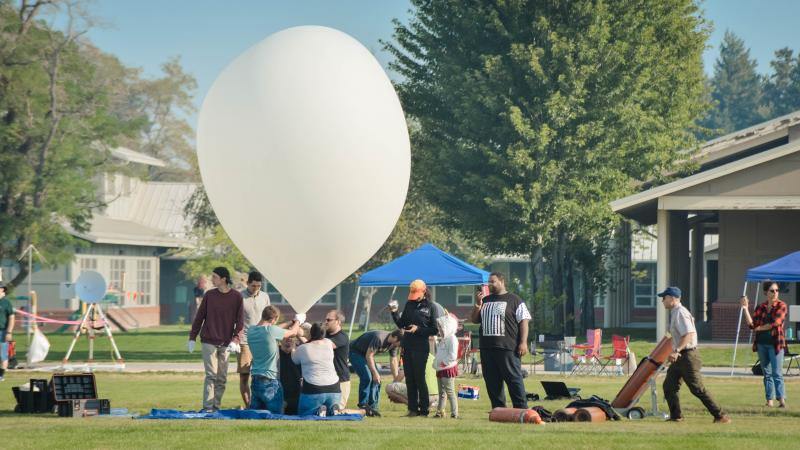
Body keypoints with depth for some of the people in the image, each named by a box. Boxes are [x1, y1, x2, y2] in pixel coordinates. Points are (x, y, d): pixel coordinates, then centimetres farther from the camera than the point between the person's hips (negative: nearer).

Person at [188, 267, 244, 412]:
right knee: (211, 374, -8)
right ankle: (207, 407, -9)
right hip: (209, 341, -1)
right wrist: (192, 338, 5)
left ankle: (216, 406, 8)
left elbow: (240, 321, 1)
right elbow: (199, 317, 8)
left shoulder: (236, 297, 1)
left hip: (226, 344, 1)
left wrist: (235, 340, -11)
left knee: (222, 378, 2)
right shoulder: (209, 295, 3)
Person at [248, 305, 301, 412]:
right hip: (270, 382, -7)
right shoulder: (270, 330, -17)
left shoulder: (251, 330, 5)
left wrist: (292, 322, 30)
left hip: (256, 380, 7)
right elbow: (293, 332, 0)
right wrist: (297, 322, 21)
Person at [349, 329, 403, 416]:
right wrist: (375, 373, -31)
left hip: (366, 354, 9)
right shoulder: (379, 338, -34)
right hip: (355, 352, -9)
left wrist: (396, 379, 2)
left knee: (376, 379, -2)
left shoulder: (393, 344, -5)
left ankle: (372, 407, 1)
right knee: (366, 377, -22)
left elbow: (393, 361, 4)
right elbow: (369, 356, -31)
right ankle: (363, 405, -15)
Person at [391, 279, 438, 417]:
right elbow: (401, 324, 12)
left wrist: (418, 329, -16)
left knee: (419, 378, -5)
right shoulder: (409, 304, 11)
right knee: (409, 379, 5)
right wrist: (394, 312, -4)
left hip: (421, 347, -5)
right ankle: (413, 409, 10)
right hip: (407, 346, 5)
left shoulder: (430, 307, -3)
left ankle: (424, 409, 2)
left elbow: (434, 330, -4)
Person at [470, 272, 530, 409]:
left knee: (514, 378, -7)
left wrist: (523, 342, -12)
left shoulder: (514, 300, 2)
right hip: (487, 347, 6)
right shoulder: (485, 300, 20)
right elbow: (474, 320, 20)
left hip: (508, 348, -6)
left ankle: (521, 409, -6)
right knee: (492, 381, 6)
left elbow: (523, 322, -2)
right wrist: (478, 304, 3)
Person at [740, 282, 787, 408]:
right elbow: (752, 325, 1)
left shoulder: (781, 306, -1)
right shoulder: (760, 307, 10)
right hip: (762, 343, 5)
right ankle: (769, 400, 10)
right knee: (767, 373, 7)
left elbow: (775, 323, -13)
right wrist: (745, 309, -7)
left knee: (777, 373, -11)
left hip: (775, 343, -5)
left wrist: (759, 328, -2)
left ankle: (781, 399, -13)